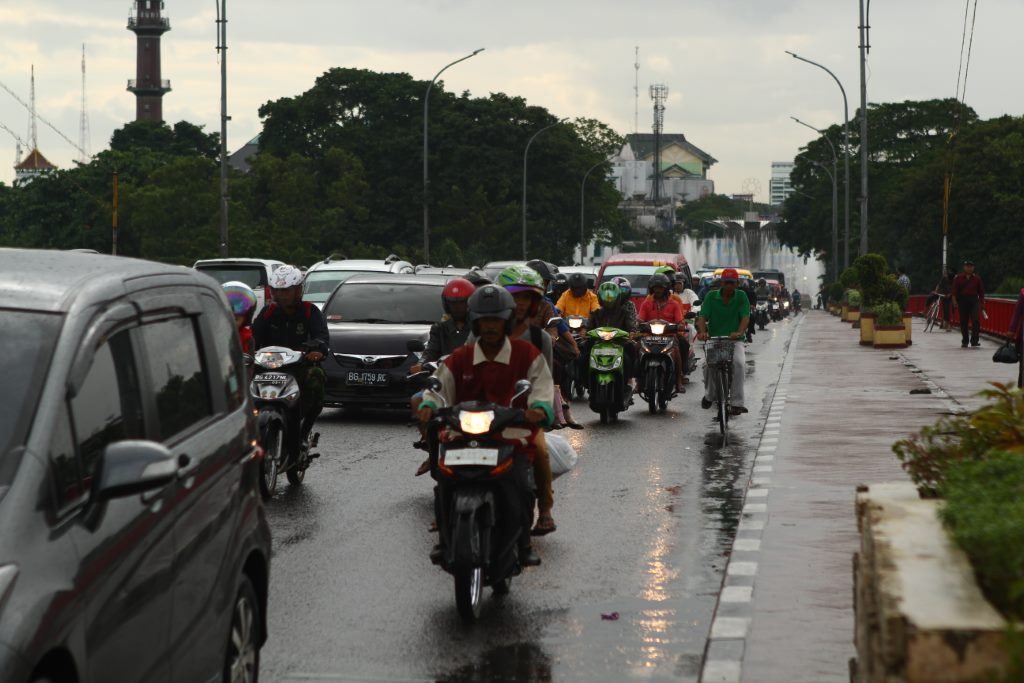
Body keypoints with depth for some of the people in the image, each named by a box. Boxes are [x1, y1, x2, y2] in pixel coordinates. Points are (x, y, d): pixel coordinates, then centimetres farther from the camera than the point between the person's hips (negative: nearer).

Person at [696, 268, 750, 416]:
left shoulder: (741, 297, 2)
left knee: (739, 363, -29)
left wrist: (739, 332, -30)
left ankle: (737, 402, -25)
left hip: (734, 341, -1)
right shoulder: (711, 297, 4)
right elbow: (702, 317, -4)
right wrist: (702, 332, -25)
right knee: (708, 364, -22)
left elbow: (745, 317, -9)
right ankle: (709, 395, 10)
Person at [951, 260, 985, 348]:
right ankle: (964, 342, 13)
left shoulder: (977, 278, 6)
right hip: (962, 300, 0)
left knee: (975, 320, -14)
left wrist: (982, 302, 8)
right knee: (963, 322, 4)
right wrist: (954, 300, -10)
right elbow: (954, 290, 2)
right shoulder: (958, 278, 4)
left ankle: (975, 341, -12)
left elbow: (981, 291, 10)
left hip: (974, 300, 0)